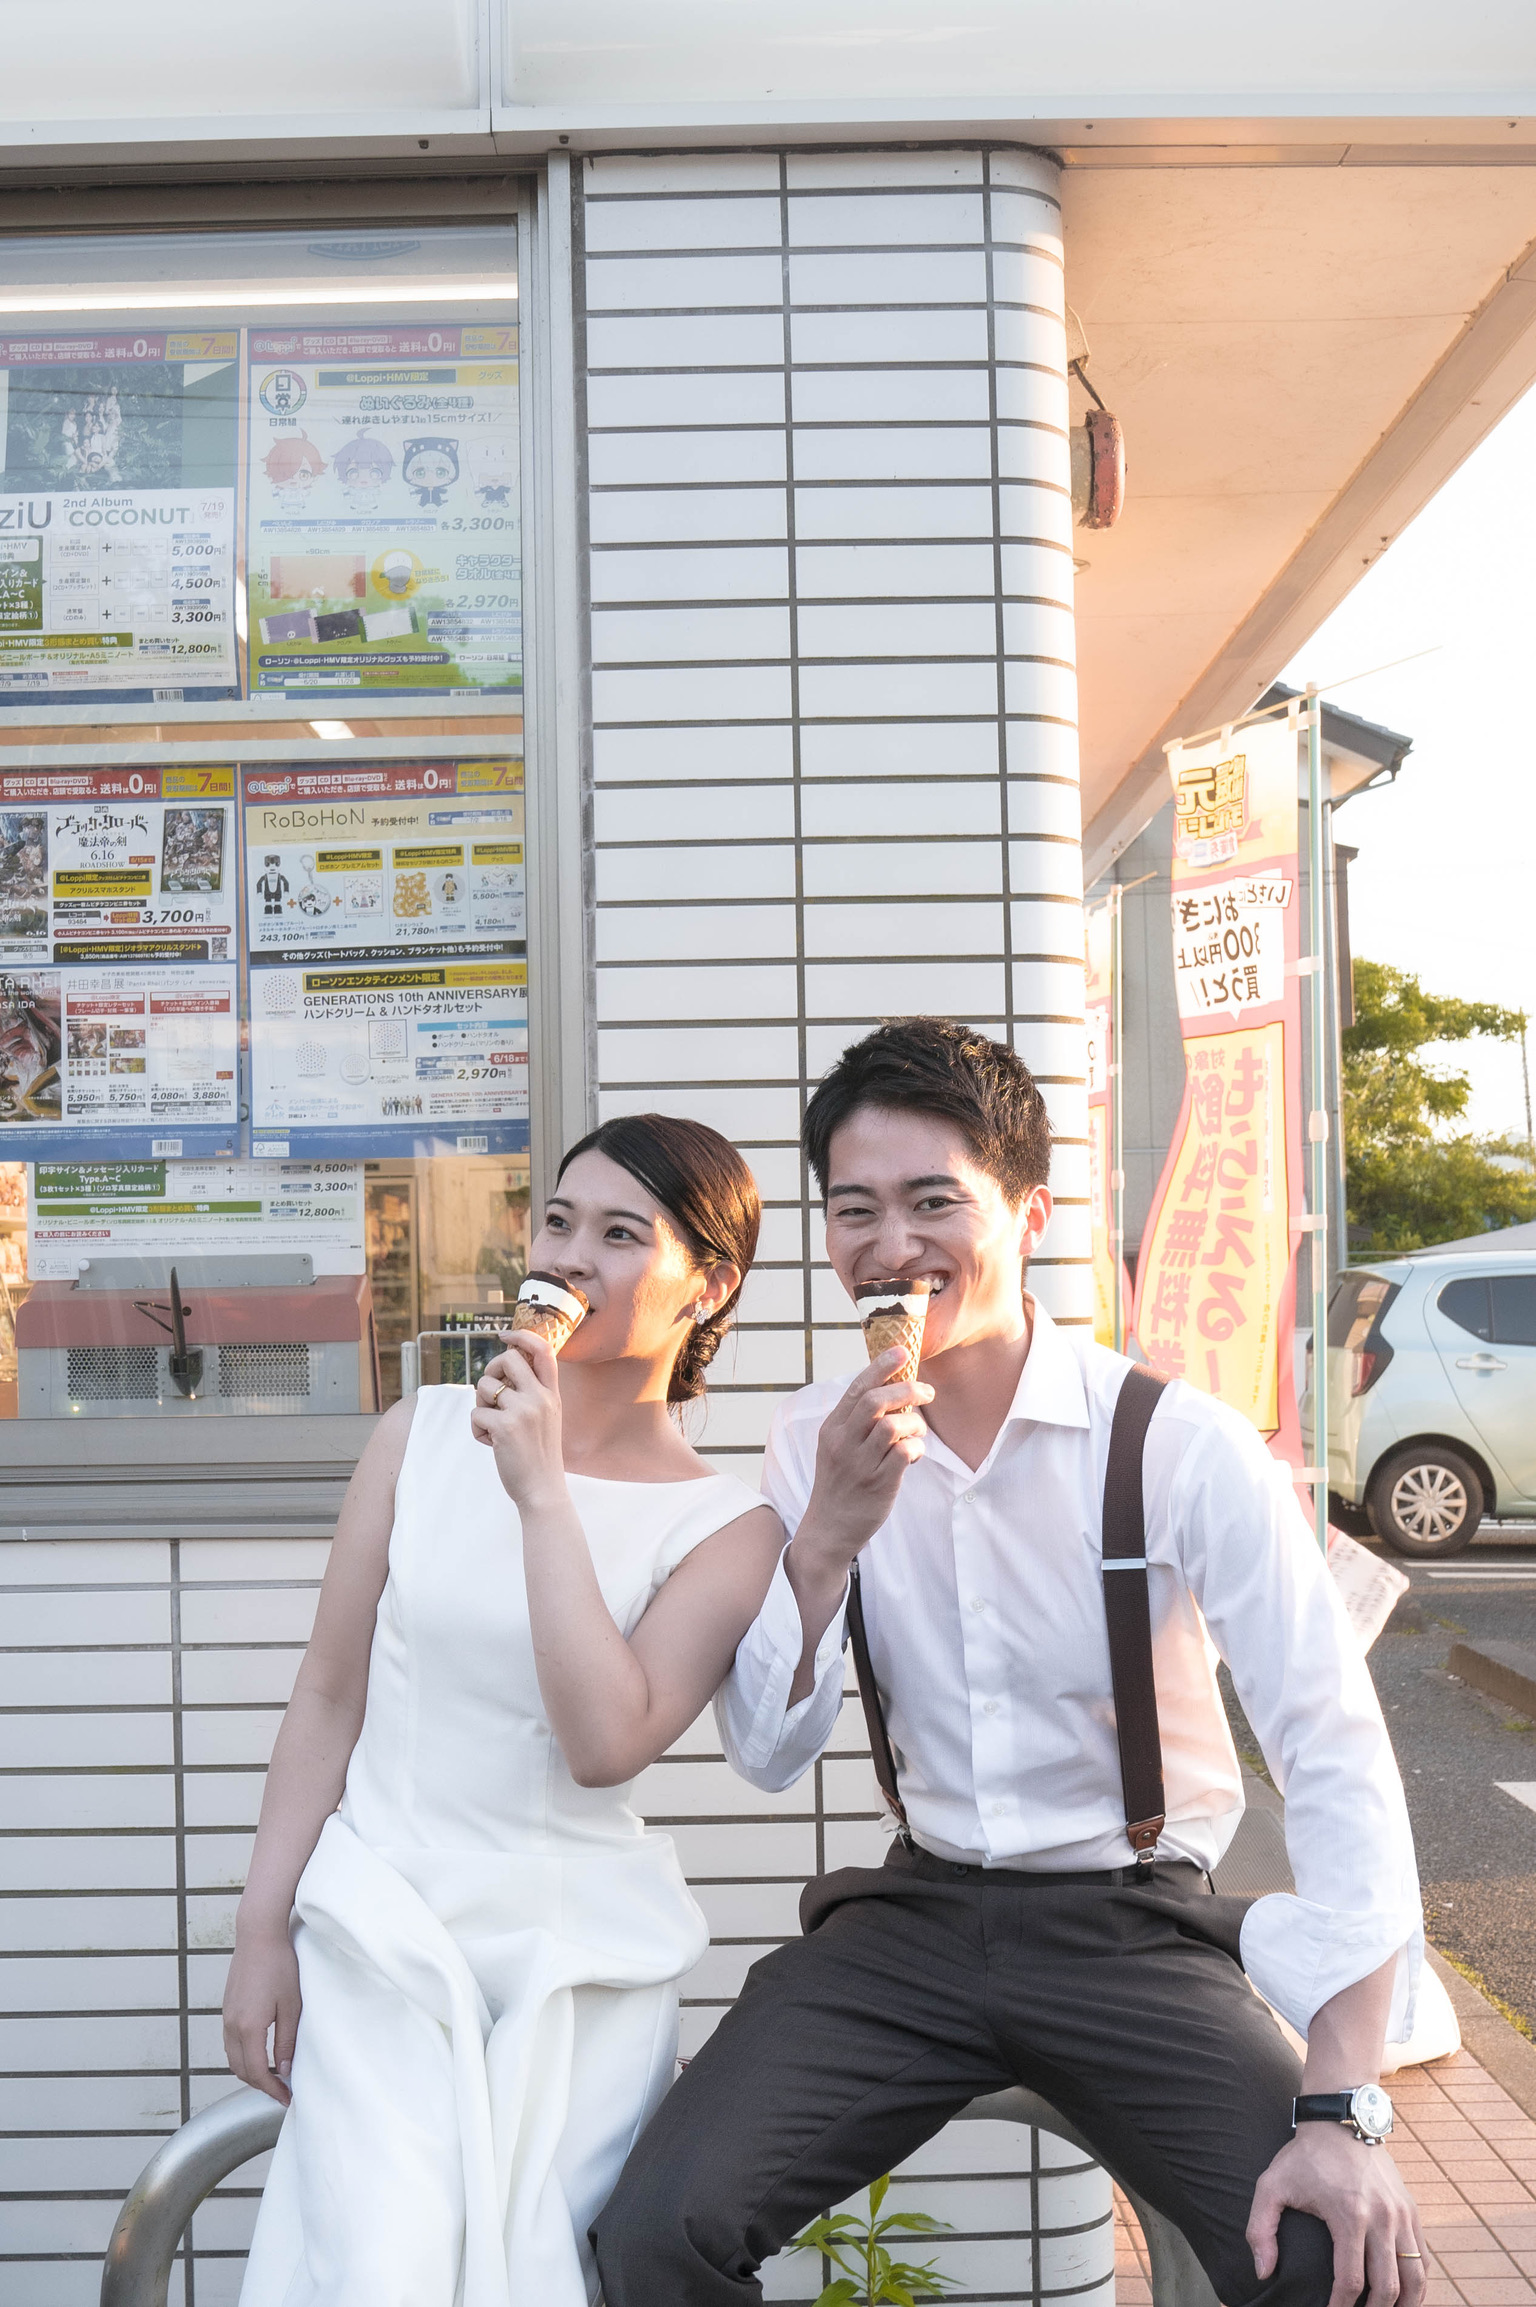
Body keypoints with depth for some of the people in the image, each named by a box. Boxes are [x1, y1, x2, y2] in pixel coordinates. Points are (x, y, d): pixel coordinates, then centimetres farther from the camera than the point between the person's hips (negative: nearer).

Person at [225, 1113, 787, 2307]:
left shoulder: (726, 1528, -3)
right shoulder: (422, 1436, 3)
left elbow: (606, 1745, -18)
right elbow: (328, 1700, 7)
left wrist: (545, 1496, -19)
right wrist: (265, 1928, 4)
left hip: (579, 1956, 0)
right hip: (378, 1931, 1)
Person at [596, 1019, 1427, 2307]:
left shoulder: (1185, 1448, -13)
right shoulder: (818, 1446, 1)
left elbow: (1339, 1760, -17)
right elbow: (770, 1754, -1)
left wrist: (1342, 2112, -24)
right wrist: (827, 1536, -19)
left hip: (1135, 1924, -2)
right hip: (919, 1914, 3)